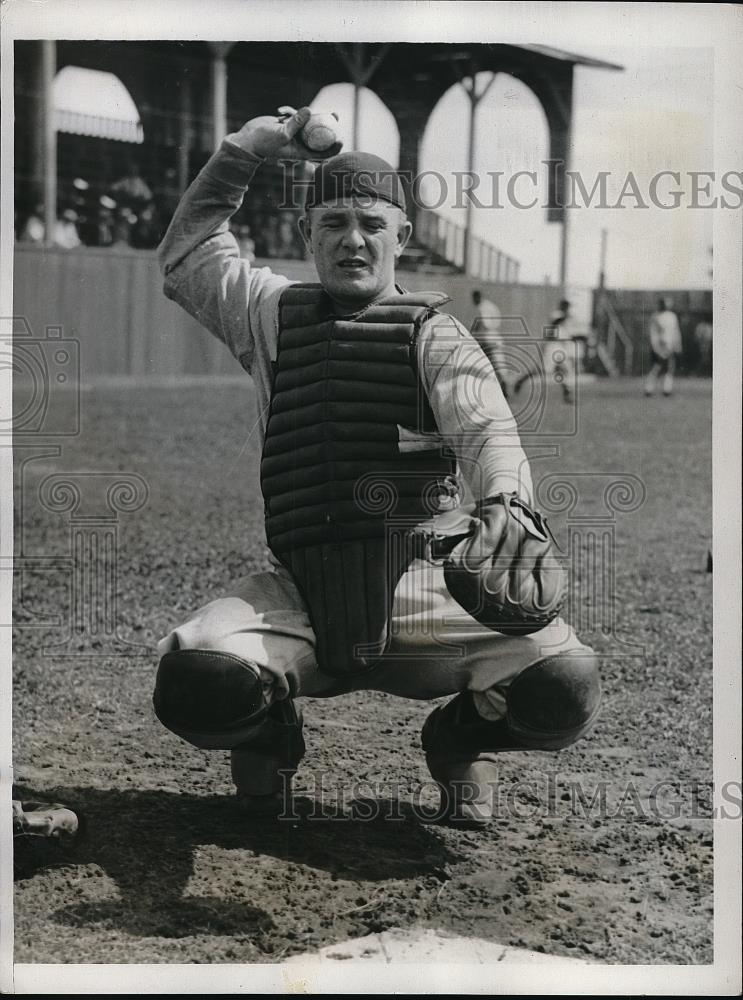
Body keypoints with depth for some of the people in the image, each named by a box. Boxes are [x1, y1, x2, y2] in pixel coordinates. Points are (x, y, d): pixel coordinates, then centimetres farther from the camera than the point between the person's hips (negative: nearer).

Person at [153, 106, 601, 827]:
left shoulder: (435, 334, 9)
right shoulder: (272, 314, 18)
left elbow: (486, 428, -8)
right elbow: (186, 251, 30)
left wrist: (504, 502, -31)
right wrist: (251, 148, 24)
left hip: (422, 591, -1)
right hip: (298, 595, 1)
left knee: (567, 687, -23)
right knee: (191, 681, -28)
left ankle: (462, 739, 16)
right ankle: (270, 734, 13)